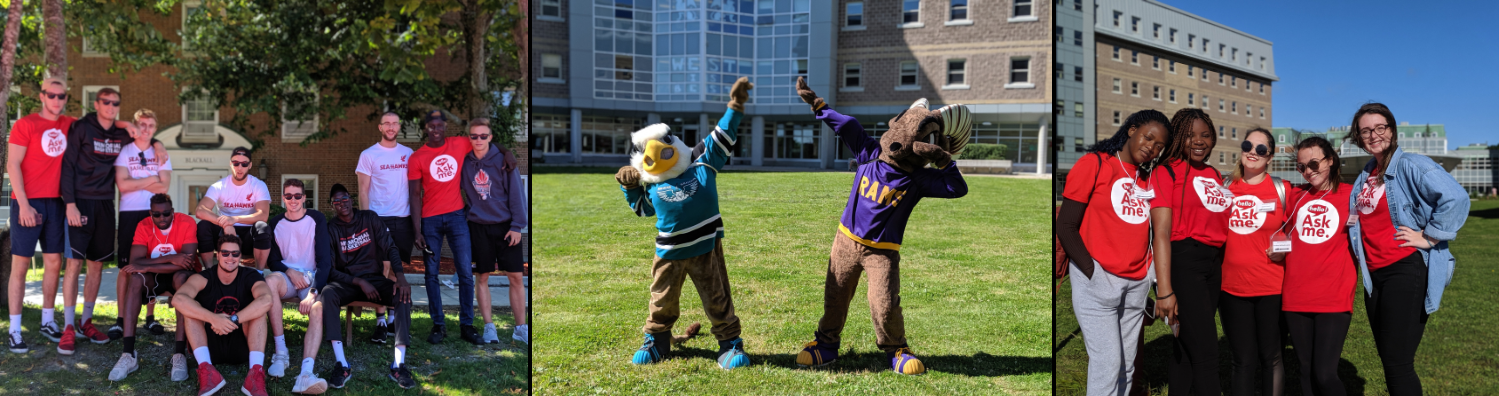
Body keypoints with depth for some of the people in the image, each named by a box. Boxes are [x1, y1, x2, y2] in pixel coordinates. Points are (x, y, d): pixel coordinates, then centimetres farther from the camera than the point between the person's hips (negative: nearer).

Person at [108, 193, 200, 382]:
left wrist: (146, 267, -28)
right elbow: (135, 262, -22)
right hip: (155, 279, 3)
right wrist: (170, 259, -33)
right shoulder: (144, 226, -11)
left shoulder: (187, 223, -20)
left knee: (182, 277, -36)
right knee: (135, 278, -28)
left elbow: (187, 262, -31)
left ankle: (180, 355, -39)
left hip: (182, 276, -3)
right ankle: (129, 355, -32)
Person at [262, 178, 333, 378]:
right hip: (287, 278, 2)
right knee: (271, 280, -34)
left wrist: (314, 292, -22)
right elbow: (273, 260, 12)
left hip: (313, 277, -2)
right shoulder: (275, 223, 9)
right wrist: (289, 272, -12)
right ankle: (281, 353, -34)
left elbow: (324, 259, -8)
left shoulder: (317, 219, 0)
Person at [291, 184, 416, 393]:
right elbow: (329, 269, -4)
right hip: (346, 281, -1)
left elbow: (390, 249, -1)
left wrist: (400, 277, -19)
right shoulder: (331, 229, 2)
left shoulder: (369, 218, 6)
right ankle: (342, 365, -41)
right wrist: (359, 282, -18)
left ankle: (399, 364, -35)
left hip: (374, 278, 1)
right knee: (327, 294, -35)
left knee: (403, 294, -30)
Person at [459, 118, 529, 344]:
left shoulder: (503, 160, -5)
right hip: (478, 226, 2)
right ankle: (489, 327, 14)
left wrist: (517, 225, -8)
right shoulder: (465, 162, 2)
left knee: (516, 277, -1)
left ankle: (521, 328, 7)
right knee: (482, 277, 4)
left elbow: (515, 192, -4)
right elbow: (463, 193, 10)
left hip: (505, 225, -1)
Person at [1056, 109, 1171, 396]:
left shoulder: (1149, 179, 12)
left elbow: (1152, 231, 13)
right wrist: (1094, 274, -13)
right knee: (1108, 362, -10)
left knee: (1126, 365, 7)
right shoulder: (1094, 163, -4)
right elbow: (1065, 226, -8)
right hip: (1097, 279, -6)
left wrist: (1165, 287, 1)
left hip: (1137, 284, 6)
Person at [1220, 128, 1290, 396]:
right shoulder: (1226, 187, 6)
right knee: (1243, 361, 8)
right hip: (1231, 287, 2)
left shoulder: (1282, 189, 1)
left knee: (1271, 358, 5)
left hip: (1272, 287, -2)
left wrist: (1285, 248, -10)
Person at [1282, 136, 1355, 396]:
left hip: (1334, 298, -4)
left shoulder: (1350, 195, 1)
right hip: (1296, 296, 4)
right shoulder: (1296, 196, 11)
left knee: (1325, 374, -12)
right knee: (1307, 373, 8)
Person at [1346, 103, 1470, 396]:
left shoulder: (1410, 165, -9)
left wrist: (1429, 237, -18)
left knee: (1397, 362, -9)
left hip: (1407, 270, -8)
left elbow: (1455, 198, -24)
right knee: (1388, 358, 13)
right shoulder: (1366, 175, 14)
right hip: (1374, 273, 8)